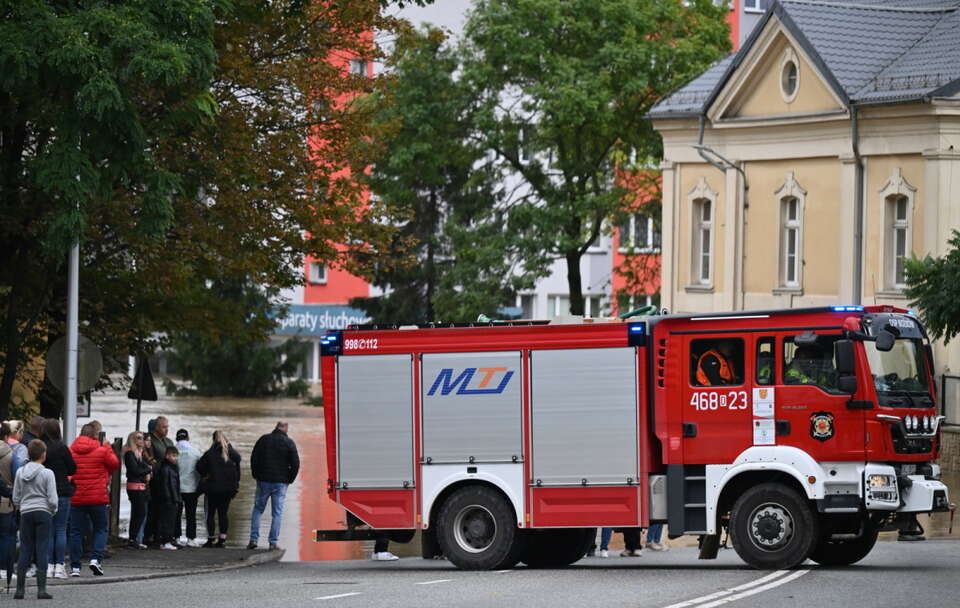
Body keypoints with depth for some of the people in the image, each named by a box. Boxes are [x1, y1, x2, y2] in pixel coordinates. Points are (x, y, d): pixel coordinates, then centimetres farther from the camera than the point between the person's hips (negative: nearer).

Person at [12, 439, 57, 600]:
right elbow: (52, 500, -9)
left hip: (26, 514, 3)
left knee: (25, 551, 7)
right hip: (43, 513, -3)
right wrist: (52, 511, 10)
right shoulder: (47, 473, -7)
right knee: (42, 551, -1)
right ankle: (41, 589, -5)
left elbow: (16, 498, 7)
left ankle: (20, 589, 3)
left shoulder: (20, 472, 4)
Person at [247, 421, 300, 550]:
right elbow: (295, 464, -4)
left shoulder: (263, 439, 2)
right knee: (277, 513, 3)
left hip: (263, 481, 1)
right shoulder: (289, 443, -2)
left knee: (257, 509, 11)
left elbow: (253, 459, 3)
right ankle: (273, 542, -1)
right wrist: (289, 480, 7)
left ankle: (253, 539, 2)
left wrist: (256, 476, 12)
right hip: (280, 483, -1)